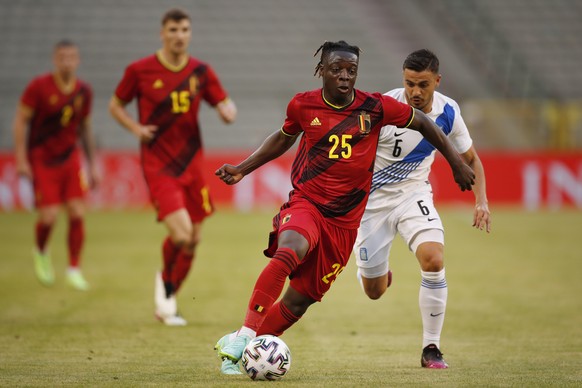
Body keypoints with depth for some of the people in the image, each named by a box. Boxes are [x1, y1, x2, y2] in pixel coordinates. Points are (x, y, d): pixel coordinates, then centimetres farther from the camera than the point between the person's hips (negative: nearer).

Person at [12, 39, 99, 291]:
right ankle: (40, 252, 22)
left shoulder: (83, 91, 2)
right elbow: (20, 120, -6)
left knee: (77, 214, -7)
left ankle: (74, 269, 4)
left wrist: (92, 165, 15)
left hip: (70, 159, 4)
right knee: (49, 216, -10)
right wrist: (21, 159, -12)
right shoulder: (39, 87, -11)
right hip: (42, 160, -4)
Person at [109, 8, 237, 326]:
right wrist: (137, 128, -9)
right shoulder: (139, 71, -4)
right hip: (158, 166, -4)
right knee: (180, 234, -20)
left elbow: (226, 106, 8)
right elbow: (115, 105, 8)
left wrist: (227, 111, -17)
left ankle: (168, 301, 30)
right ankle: (165, 283, 11)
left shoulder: (201, 72, 4)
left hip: (191, 165, 4)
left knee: (193, 240, 8)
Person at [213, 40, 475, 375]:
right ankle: (245, 333, -34)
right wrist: (242, 169, 19)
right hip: (305, 203, -1)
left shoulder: (375, 107, -4)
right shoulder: (302, 105, 0)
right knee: (290, 251, -35)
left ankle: (237, 348, 17)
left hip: (344, 220, 1)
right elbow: (283, 138, 22)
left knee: (301, 299, 1)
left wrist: (457, 164, 14)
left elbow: (424, 124, 11)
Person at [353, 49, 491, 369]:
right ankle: (375, 271, 48)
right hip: (371, 198, -2)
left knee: (433, 260, -26)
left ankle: (431, 348, -12)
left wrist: (481, 201, -7)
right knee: (374, 292, 6)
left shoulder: (447, 112, -10)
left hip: (413, 194, 2)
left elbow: (469, 158, 6)